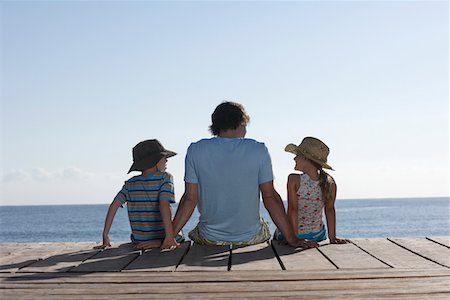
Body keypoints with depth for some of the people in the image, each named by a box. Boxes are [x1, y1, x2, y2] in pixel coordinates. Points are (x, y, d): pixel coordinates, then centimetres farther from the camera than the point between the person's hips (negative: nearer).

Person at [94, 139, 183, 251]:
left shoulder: (130, 183, 7)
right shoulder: (165, 178, -8)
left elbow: (114, 206, -1)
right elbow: (164, 205, -22)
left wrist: (105, 236, 2)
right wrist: (170, 237, -28)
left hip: (139, 243, 5)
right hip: (163, 241, -5)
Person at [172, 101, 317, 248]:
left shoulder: (195, 151, -7)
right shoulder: (259, 151, -10)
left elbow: (190, 199, -8)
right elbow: (270, 197, -11)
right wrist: (292, 238, -6)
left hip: (210, 239, 1)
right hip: (251, 238, 0)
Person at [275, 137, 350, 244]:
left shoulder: (294, 180, -21)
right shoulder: (330, 182, -10)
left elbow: (292, 210, -20)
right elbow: (330, 210, -7)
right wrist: (332, 238, -5)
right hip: (317, 235, 4)